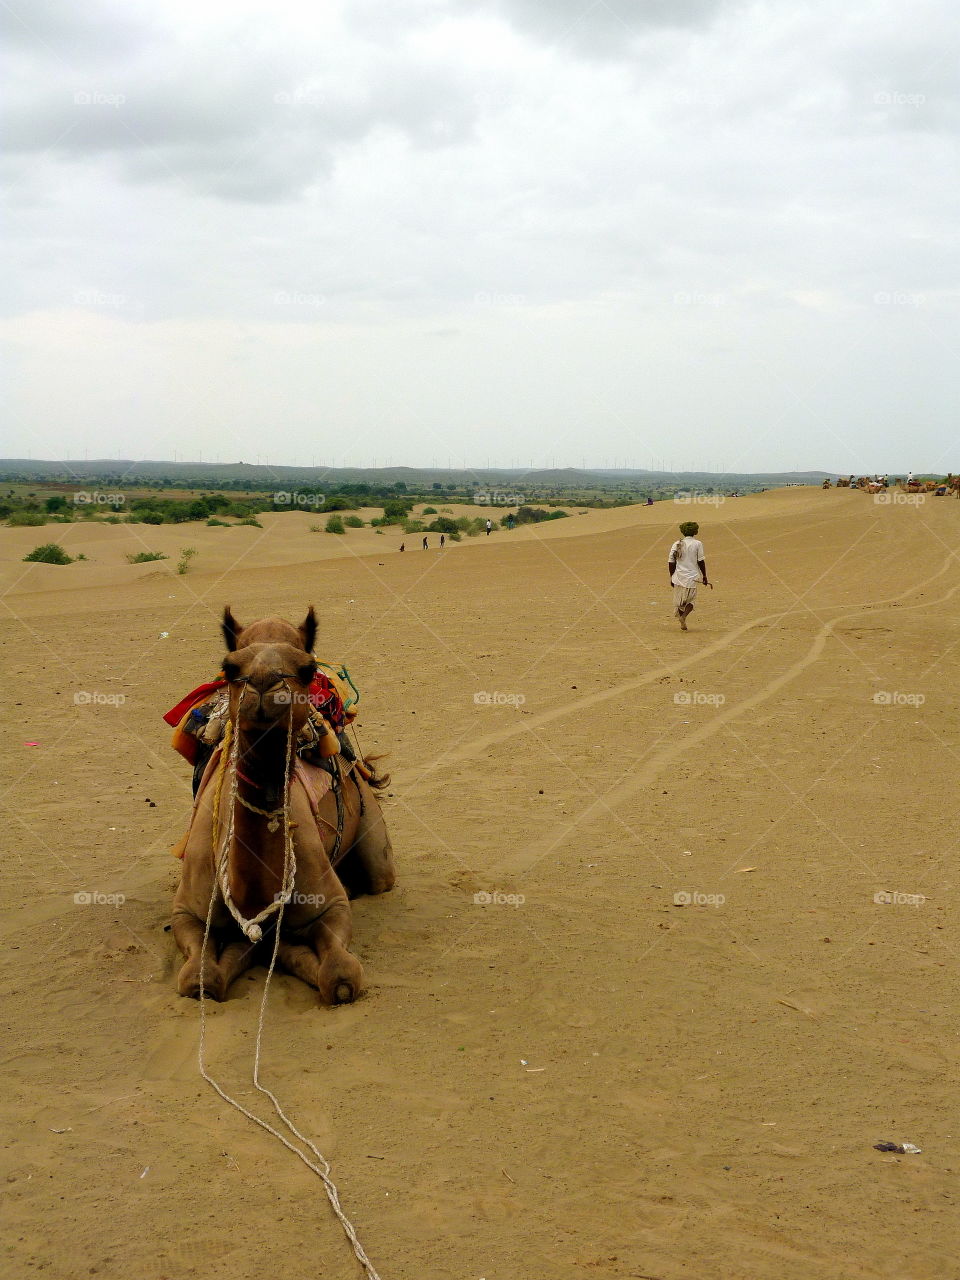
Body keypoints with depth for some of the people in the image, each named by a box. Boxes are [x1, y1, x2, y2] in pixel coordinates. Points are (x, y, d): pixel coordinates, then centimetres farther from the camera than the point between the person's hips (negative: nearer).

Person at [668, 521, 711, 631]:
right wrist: (705, 577, 4)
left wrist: (672, 578, 14)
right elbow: (700, 562, -5)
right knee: (691, 599, 10)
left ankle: (682, 624, 14)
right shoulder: (697, 544, -3)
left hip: (679, 577, 2)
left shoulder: (676, 544, 5)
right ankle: (684, 616, -15)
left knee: (679, 601, 13)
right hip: (692, 577, -2)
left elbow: (671, 563, 5)